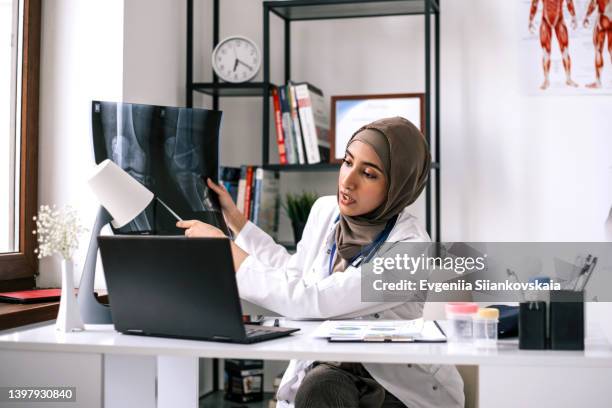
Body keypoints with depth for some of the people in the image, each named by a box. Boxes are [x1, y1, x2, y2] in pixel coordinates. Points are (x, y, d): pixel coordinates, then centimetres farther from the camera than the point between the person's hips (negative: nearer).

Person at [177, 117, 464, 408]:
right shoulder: (325, 210, -3)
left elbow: (308, 301, -28)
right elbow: (293, 274, 17)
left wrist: (225, 249, -22)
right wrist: (233, 218, 14)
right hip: (326, 369, 4)